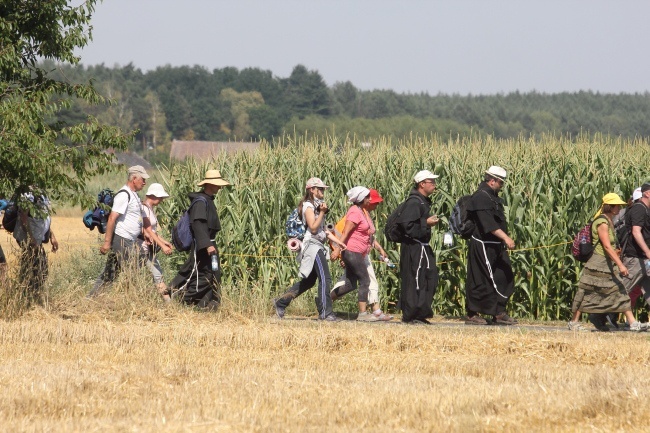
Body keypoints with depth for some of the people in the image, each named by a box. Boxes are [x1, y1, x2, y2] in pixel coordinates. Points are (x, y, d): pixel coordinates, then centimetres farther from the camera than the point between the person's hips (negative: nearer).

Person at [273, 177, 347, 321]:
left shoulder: (317, 205, 21)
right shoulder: (308, 206, -8)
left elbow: (324, 230, 21)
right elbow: (313, 228, -16)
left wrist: (341, 243, 16)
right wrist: (322, 213, -19)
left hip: (318, 246, 10)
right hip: (312, 245, -10)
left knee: (309, 281, 14)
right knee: (325, 278, -15)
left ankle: (280, 302, 21)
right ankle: (325, 312, -15)